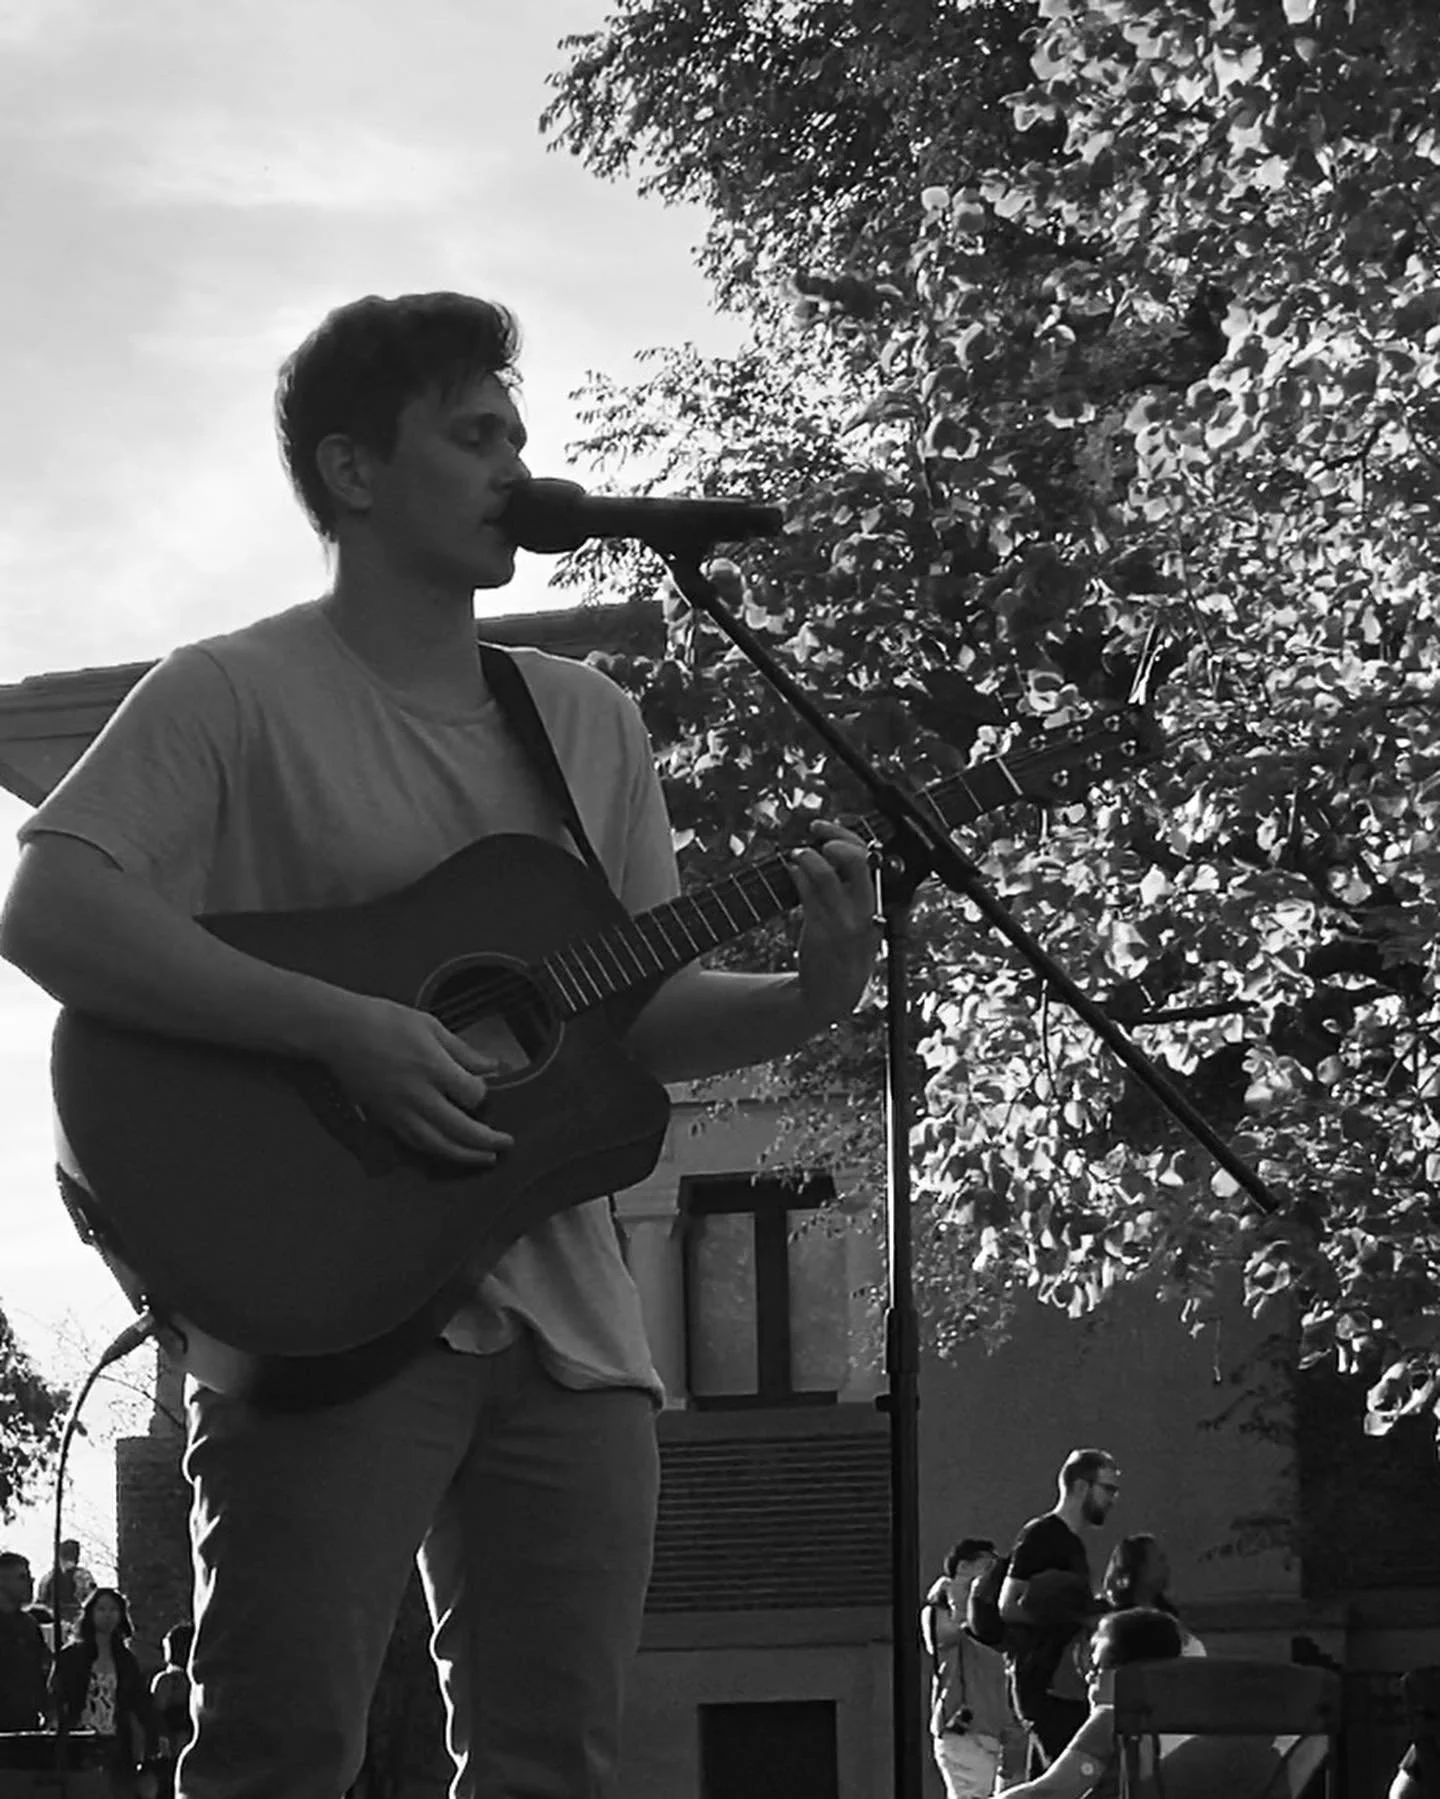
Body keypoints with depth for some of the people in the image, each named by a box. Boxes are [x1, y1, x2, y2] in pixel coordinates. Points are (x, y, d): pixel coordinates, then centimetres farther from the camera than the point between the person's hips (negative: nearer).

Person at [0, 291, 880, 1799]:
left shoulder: (588, 722, 16)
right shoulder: (234, 695, -2)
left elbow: (647, 1015, 16)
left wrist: (807, 999, -4)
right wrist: (342, 1029, -22)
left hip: (561, 1321, 6)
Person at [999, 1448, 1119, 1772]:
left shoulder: (1071, 1542, 20)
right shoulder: (1040, 1536, -9)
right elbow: (1008, 1607, -17)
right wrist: (1075, 1617, -19)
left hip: (1064, 1683, 10)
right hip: (1043, 1684, -10)